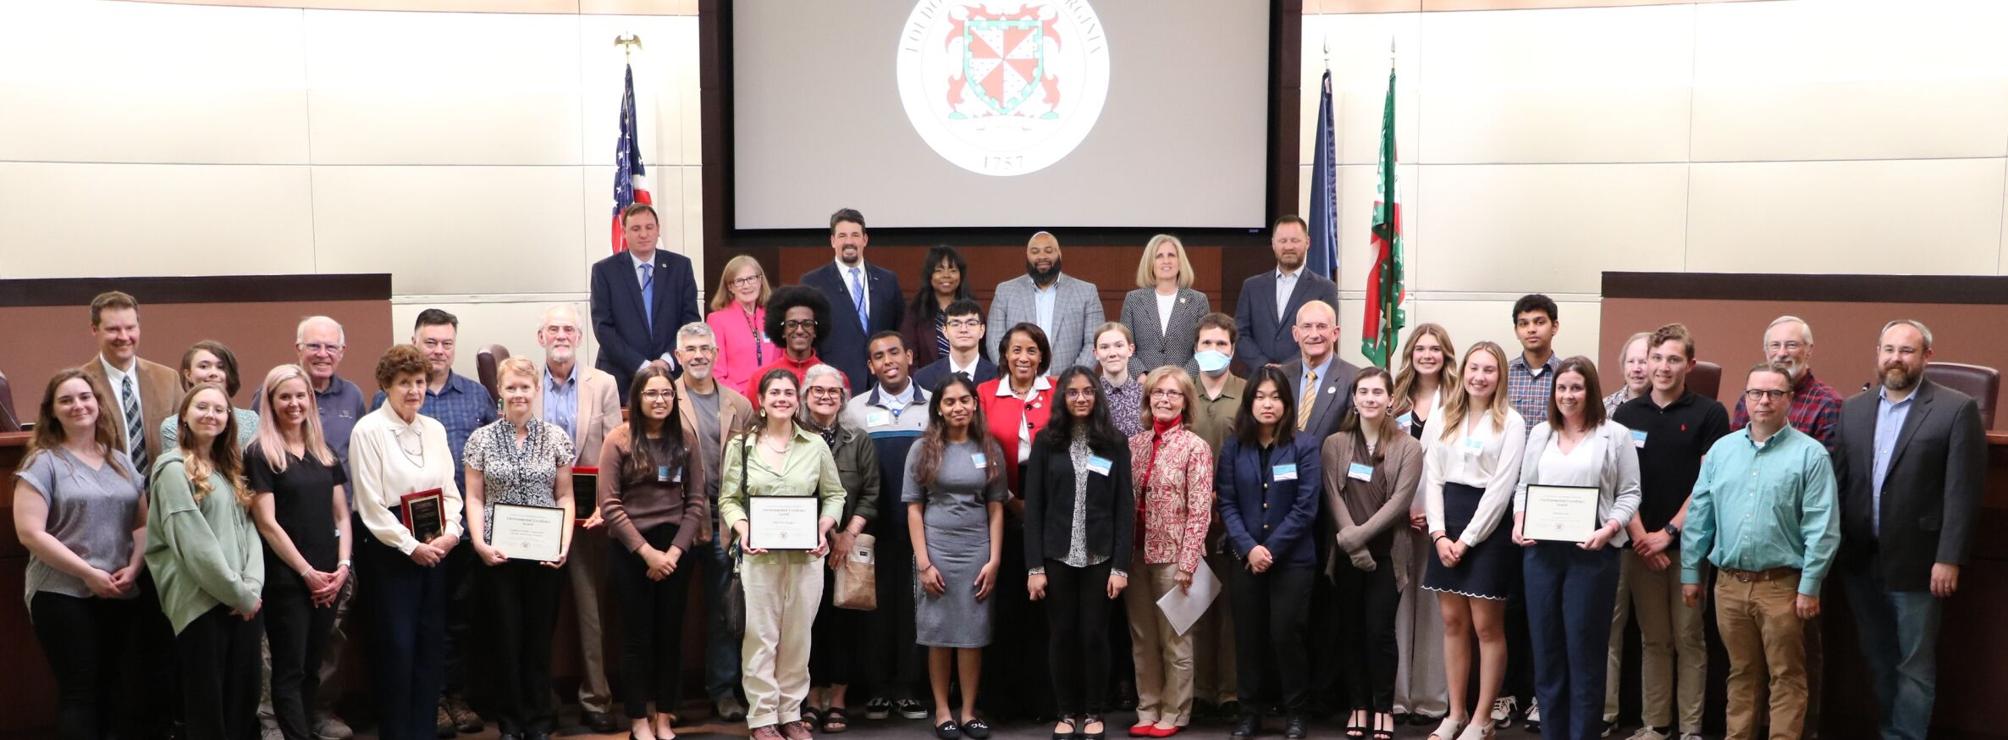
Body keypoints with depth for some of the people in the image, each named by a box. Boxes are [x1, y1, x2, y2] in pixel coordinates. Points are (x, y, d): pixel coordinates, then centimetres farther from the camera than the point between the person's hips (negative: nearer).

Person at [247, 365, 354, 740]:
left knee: (312, 668, 10)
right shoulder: (259, 454, -4)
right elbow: (267, 523, -9)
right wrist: (307, 572, -12)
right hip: (286, 578, -5)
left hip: (328, 578, 5)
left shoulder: (325, 454, 13)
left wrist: (343, 565, -2)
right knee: (289, 672, -2)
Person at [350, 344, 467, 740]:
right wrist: (411, 546, -14)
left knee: (431, 642, 8)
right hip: (387, 549, -5)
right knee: (395, 645, -2)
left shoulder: (434, 429, 9)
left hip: (433, 549, 6)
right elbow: (371, 505, -12)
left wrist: (450, 533, -7)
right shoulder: (368, 431, -9)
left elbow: (450, 490, 10)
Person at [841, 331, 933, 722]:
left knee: (914, 603, 3)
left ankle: (908, 687, 12)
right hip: (875, 524, 0)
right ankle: (878, 688, 13)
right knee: (878, 602, 5)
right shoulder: (856, 408, 4)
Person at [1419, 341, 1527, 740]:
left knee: (1486, 625, 0)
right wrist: (1439, 533, -6)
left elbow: (1502, 487, -9)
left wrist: (1467, 539, -12)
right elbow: (1431, 478, 6)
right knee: (1453, 622, 9)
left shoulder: (1510, 423, -4)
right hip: (1446, 526, 5)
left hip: (1486, 526, -4)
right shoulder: (1442, 419, 10)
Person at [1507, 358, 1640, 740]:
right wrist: (1519, 523, -3)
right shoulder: (1540, 433, 14)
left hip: (1592, 552, -4)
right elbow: (1523, 486, 14)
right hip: (1541, 550, 4)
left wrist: (1608, 530, -17)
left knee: (1584, 651, 2)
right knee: (1546, 648, 9)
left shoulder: (1615, 435, 1)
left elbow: (1629, 494, -2)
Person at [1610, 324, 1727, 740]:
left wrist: (1668, 533, -9)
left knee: (1689, 639, 3)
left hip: (1689, 545, -3)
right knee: (1652, 639, 8)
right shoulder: (1626, 414, 7)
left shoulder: (1710, 414, -2)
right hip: (1639, 545, 3)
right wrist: (1639, 536, -5)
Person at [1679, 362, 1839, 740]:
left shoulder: (1810, 454, -5)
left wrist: (1810, 586, -11)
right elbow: (1699, 515, 10)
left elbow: (1822, 528, -8)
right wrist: (1690, 572, 8)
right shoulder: (1722, 450, 8)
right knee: (1741, 674, 15)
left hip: (1781, 585, -4)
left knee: (1786, 679, 5)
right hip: (1729, 582, 4)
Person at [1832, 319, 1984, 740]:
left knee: (1914, 665, 4)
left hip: (1917, 562, -5)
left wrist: (1949, 559, -14)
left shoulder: (1957, 410, -6)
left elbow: (1963, 492, -10)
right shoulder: (1853, 409, 9)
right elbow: (1838, 480, 7)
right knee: (1878, 661, 15)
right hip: (1860, 560, 5)